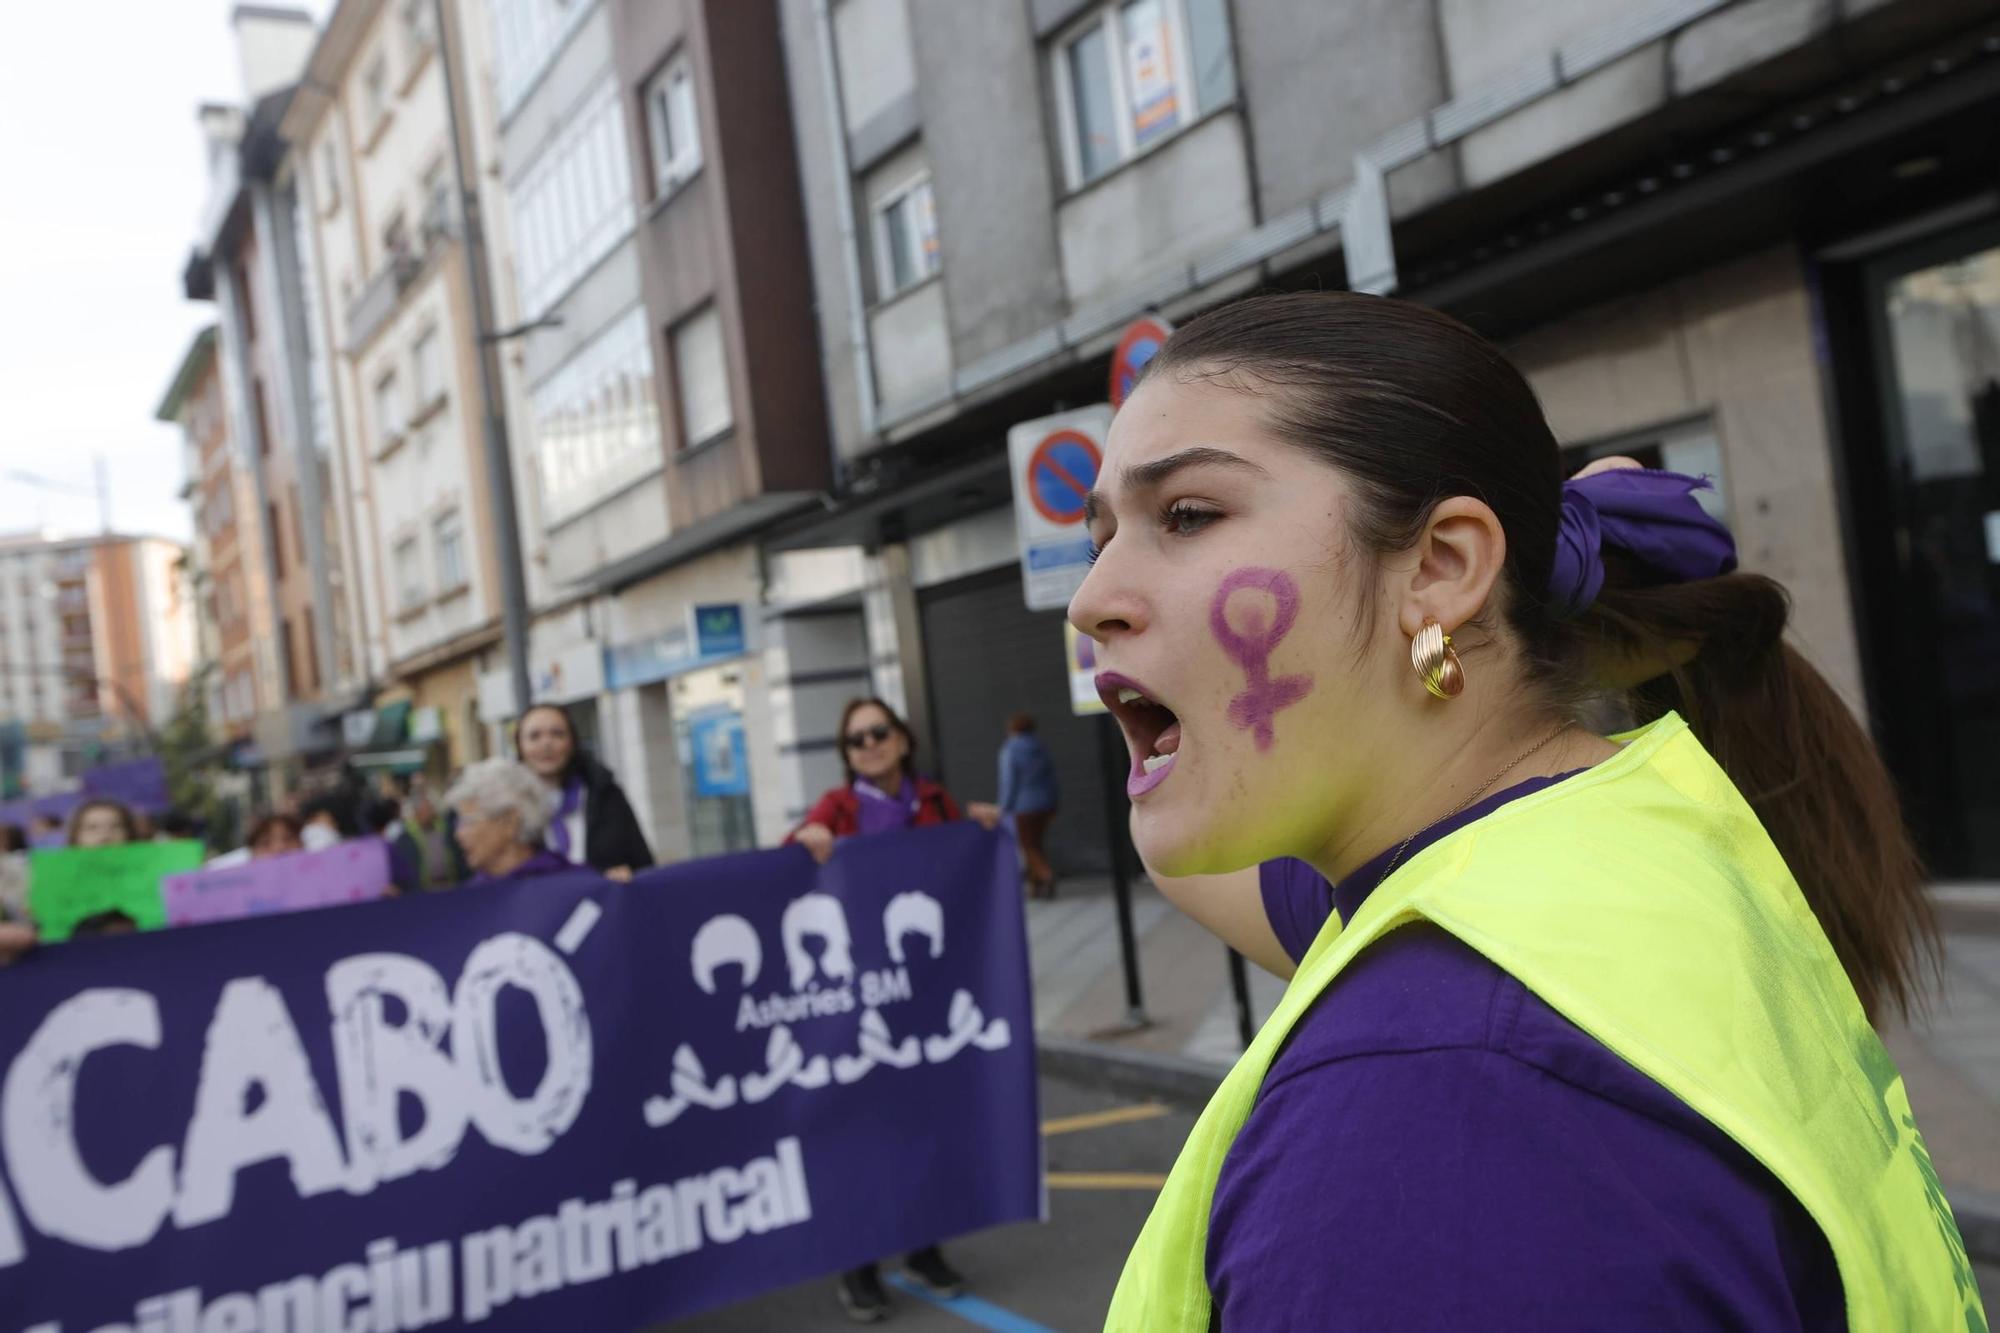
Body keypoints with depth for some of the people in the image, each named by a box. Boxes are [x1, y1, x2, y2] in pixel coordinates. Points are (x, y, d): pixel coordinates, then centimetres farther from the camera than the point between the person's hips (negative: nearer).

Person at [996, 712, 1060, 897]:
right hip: (1046, 803, 6)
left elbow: (1008, 782, -12)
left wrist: (1005, 809, -6)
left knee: (1029, 846, 0)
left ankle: (1046, 874, -23)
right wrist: (1053, 802, 17)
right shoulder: (1041, 749, 9)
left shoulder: (1010, 751, -9)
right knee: (1035, 843, 15)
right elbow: (1051, 776, 11)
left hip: (1024, 806, -6)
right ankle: (1035, 885, 14)